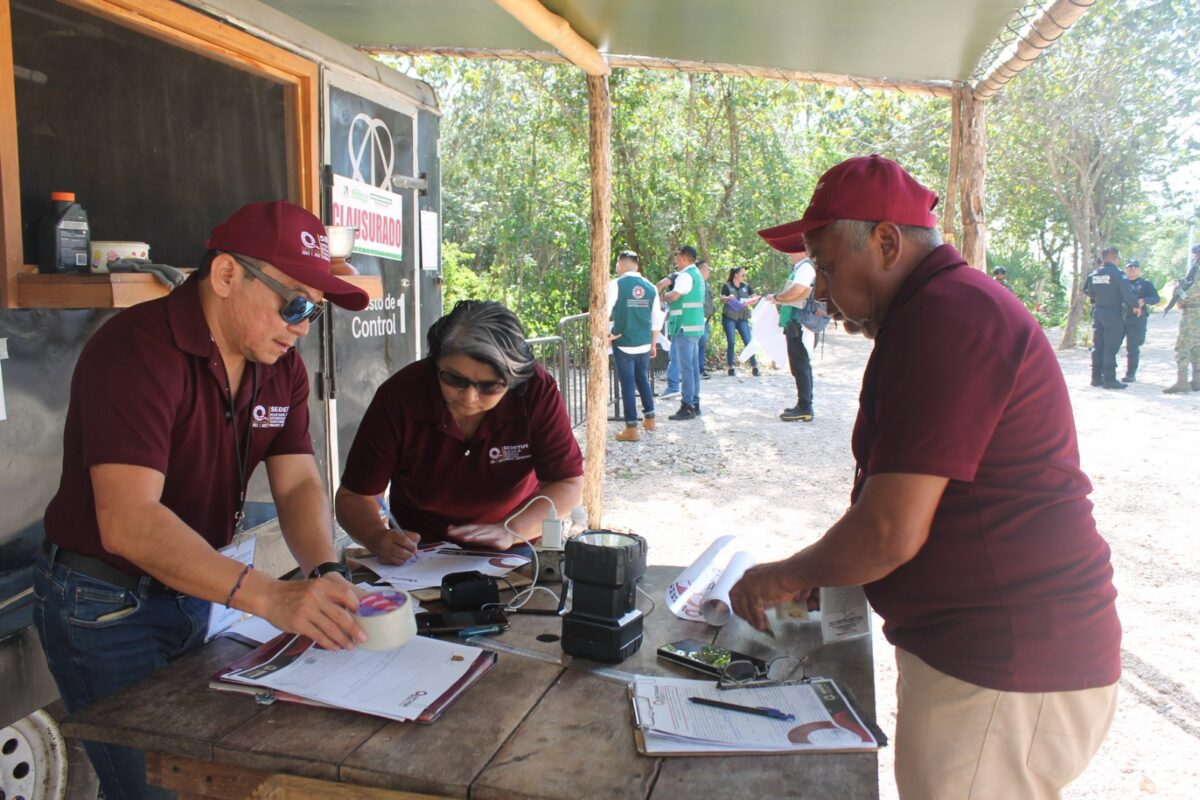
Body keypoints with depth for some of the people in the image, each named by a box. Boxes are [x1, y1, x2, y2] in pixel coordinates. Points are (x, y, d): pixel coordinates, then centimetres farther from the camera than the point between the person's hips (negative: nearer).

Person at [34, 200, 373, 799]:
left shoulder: (282, 367, -1)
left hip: (193, 591, 7)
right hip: (104, 606, -7)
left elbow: (298, 484, -6)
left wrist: (325, 573, -25)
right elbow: (128, 523, -34)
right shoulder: (136, 350, -25)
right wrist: (267, 597, -43)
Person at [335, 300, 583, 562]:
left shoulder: (537, 391, -17)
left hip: (511, 558, 0)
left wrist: (510, 531, -26)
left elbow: (568, 484, -11)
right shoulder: (399, 396, -16)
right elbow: (354, 496, -9)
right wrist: (379, 538, -30)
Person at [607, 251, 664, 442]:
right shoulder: (650, 287, 4)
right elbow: (657, 318, 8)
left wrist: (606, 333, -1)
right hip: (644, 344, 4)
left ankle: (631, 428, 5)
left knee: (628, 384, 2)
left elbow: (605, 311, -15)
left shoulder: (616, 284, -9)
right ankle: (649, 417, 29)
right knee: (643, 379, 22)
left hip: (623, 343, -4)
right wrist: (654, 343, 16)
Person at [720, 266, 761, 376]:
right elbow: (722, 299, -11)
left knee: (748, 342, -4)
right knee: (731, 342, -5)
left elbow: (756, 298, 8)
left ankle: (754, 367, -3)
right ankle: (730, 367, 3)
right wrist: (729, 298, -31)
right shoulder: (727, 286, -1)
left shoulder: (746, 286, 10)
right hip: (729, 318, -3)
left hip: (742, 318, 3)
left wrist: (750, 301, -12)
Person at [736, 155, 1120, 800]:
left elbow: (892, 531, -25)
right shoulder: (952, 304, 14)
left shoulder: (943, 319, -21)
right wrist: (812, 580, 13)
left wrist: (788, 576, -7)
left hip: (1004, 675, -10)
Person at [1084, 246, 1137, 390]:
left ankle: (1096, 377, 14)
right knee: (1110, 348, -4)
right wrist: (1135, 306, 0)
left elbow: (1087, 291, 12)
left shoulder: (1093, 274, 5)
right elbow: (1127, 293, -14)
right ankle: (1109, 379, -4)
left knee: (1097, 346, 11)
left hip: (1097, 312, 6)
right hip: (1113, 313, -6)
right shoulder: (1117, 273, -12)